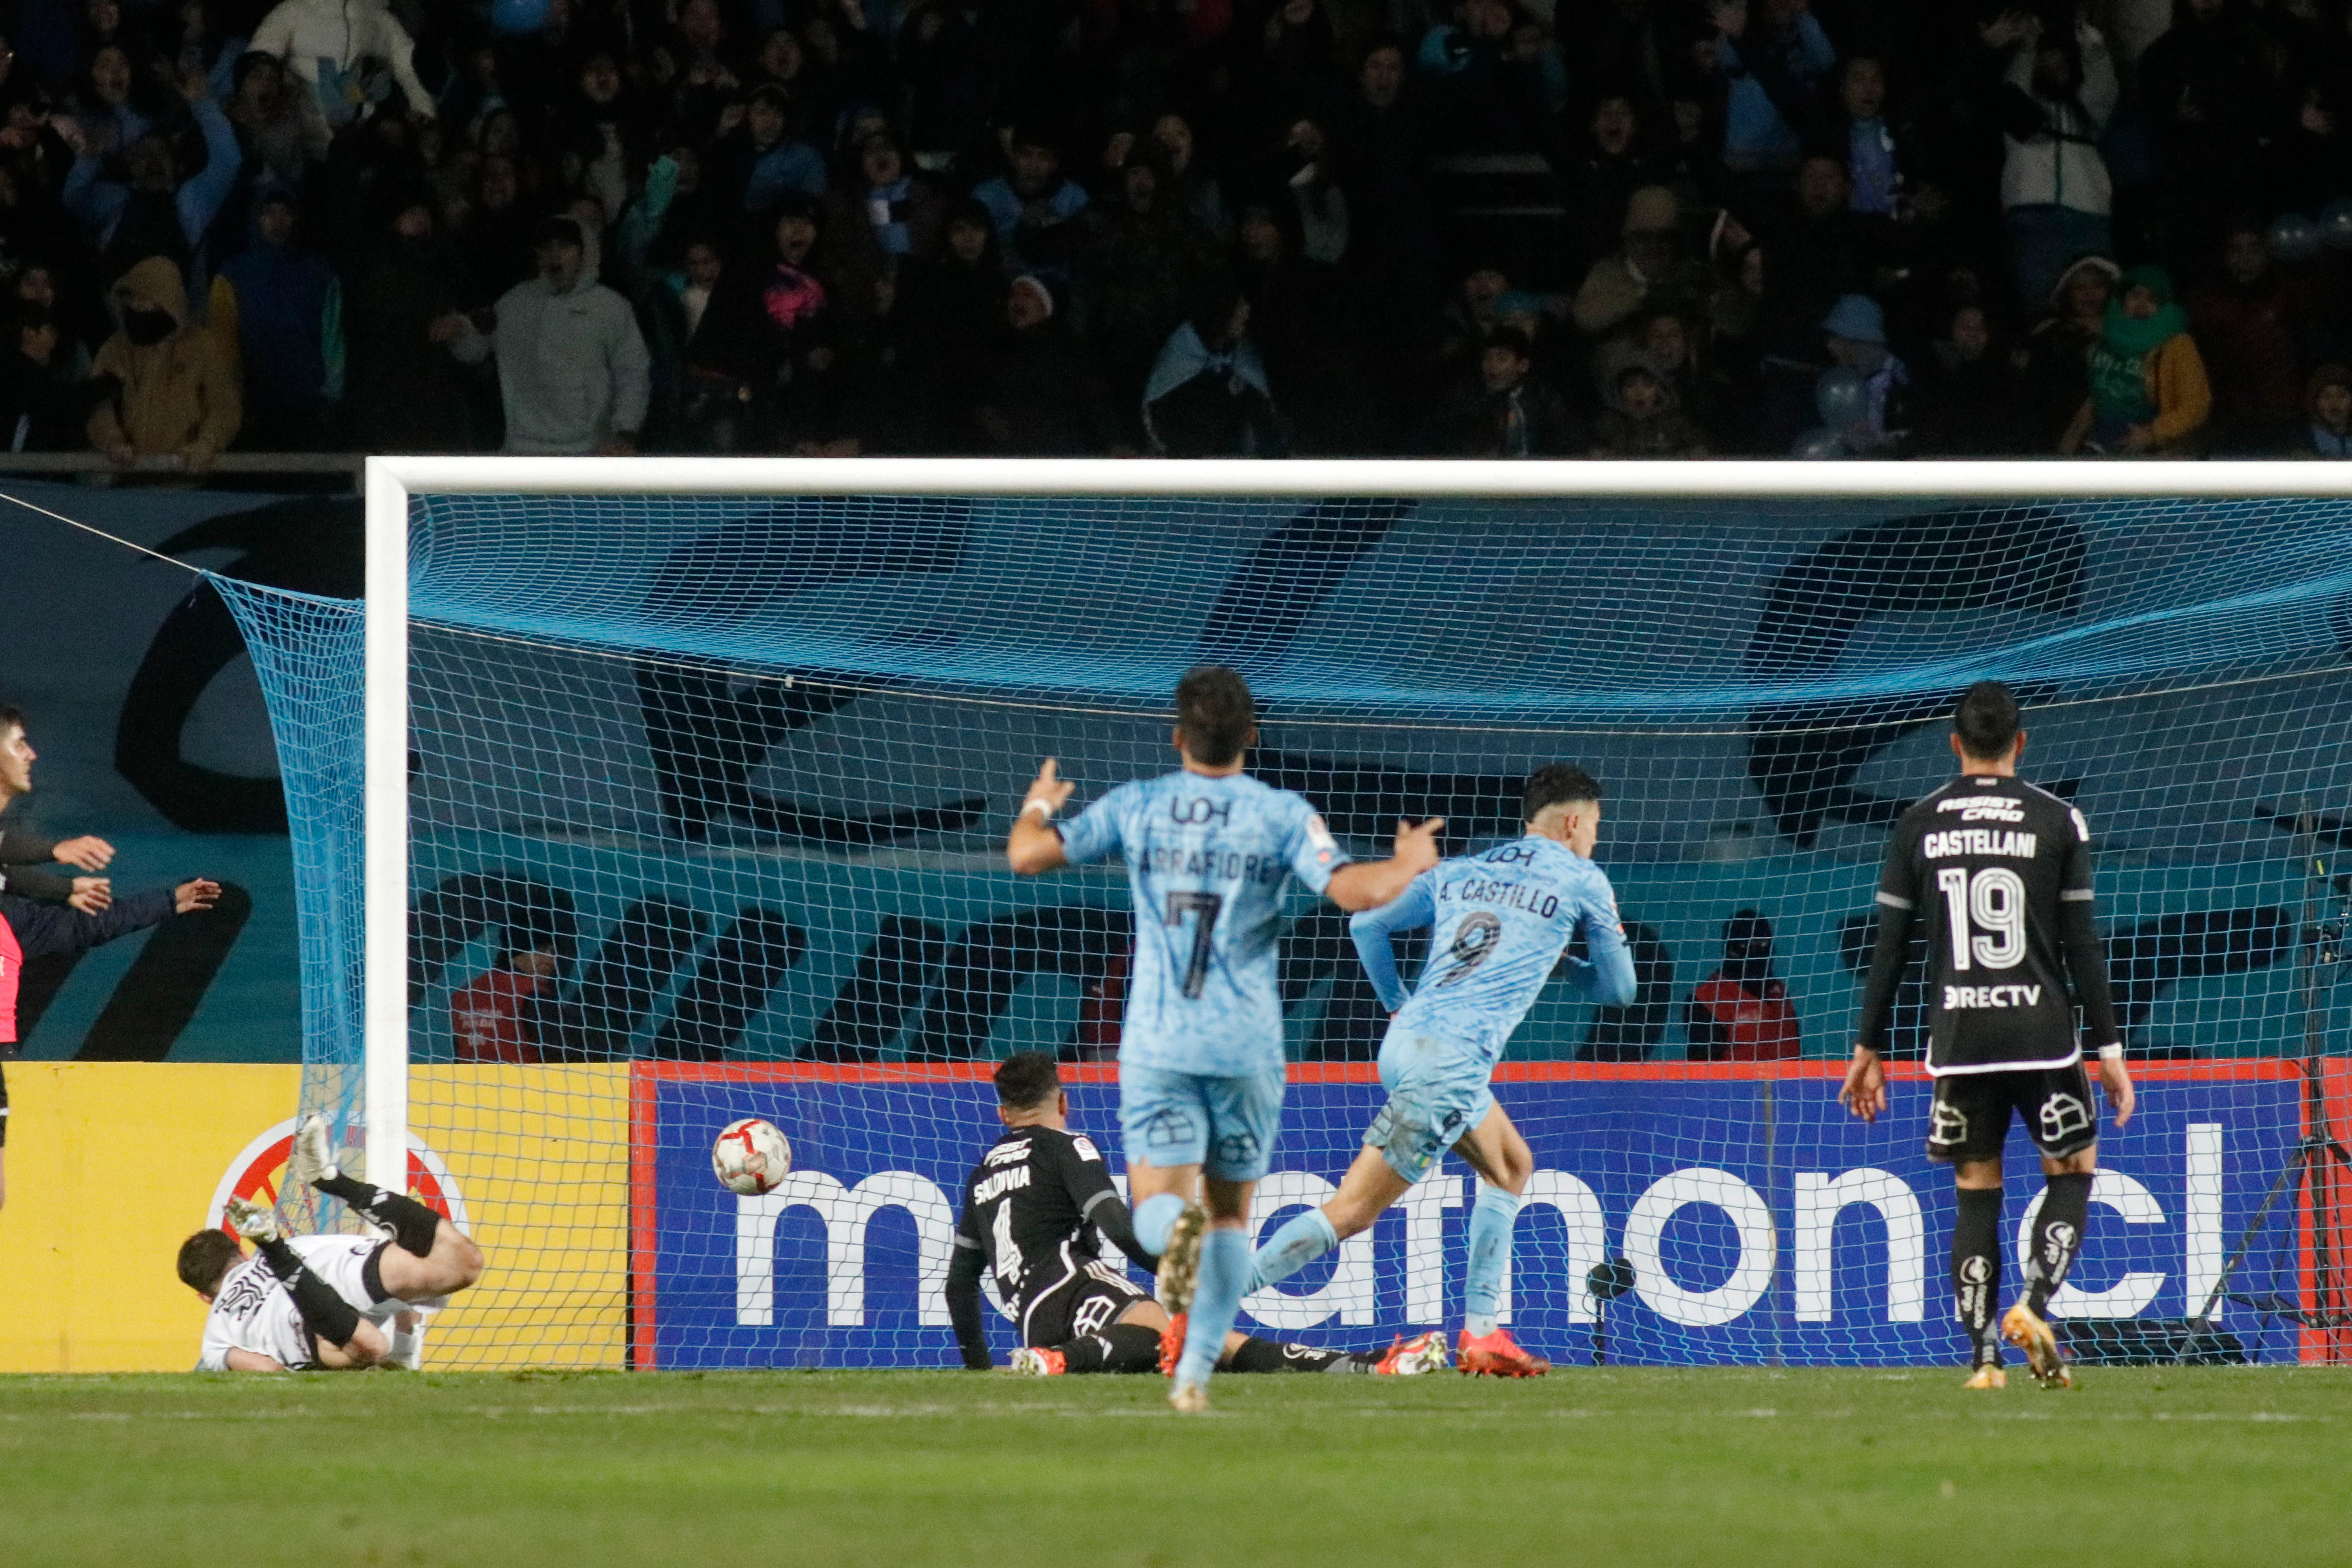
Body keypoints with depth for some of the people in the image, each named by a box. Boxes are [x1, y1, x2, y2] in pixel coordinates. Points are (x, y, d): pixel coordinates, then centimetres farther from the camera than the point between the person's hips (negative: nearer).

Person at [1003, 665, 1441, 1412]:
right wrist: (1408, 866, 10)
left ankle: (1178, 1227, -41)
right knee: (1231, 1214, 14)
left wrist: (1036, 811, 25)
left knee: (1158, 1210, -4)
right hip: (1247, 1045, 0)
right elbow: (1355, 892, -11)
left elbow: (1029, 855, 2)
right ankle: (1196, 1371, 7)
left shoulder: (1136, 807, 2)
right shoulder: (1281, 814, -3)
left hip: (1157, 1045, 0)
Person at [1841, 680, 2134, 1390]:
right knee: (2072, 1172, 14)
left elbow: (1890, 945, 5)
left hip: (1958, 1039, 2)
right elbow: (2082, 944, -2)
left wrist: (1869, 1046, 12)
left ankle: (1982, 1357, 1)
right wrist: (2109, 1047, 3)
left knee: (1977, 1193, 8)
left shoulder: (1918, 826, 4)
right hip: (2042, 1034, -2)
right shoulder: (2056, 821, -1)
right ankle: (2034, 1304, -8)